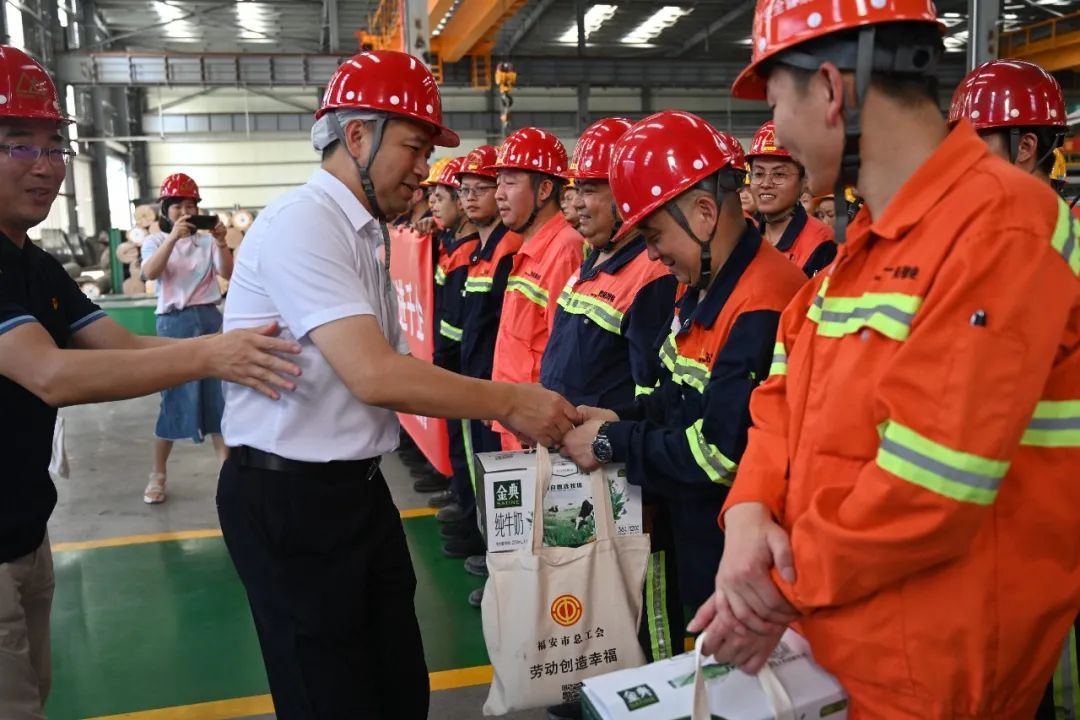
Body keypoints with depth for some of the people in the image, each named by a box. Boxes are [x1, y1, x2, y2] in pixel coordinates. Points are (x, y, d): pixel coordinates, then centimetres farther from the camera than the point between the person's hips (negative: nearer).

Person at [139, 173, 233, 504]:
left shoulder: (207, 241, 7)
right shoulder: (155, 241, 4)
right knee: (175, 398, -1)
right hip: (174, 323, -2)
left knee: (218, 394, 5)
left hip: (209, 318, 2)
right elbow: (149, 273, -16)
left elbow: (229, 274, -6)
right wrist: (173, 237, -27)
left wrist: (222, 243, -21)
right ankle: (158, 475, 12)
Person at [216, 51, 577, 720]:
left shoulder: (365, 233, 10)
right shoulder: (302, 223, -18)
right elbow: (375, 377, -27)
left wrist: (509, 406, 3)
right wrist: (508, 402, -18)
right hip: (288, 497, -8)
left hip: (358, 487, 9)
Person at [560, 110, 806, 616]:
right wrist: (621, 419, -1)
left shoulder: (761, 308, -26)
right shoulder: (704, 287, 6)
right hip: (694, 530, 9)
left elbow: (720, 452, -27)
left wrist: (611, 444, -16)